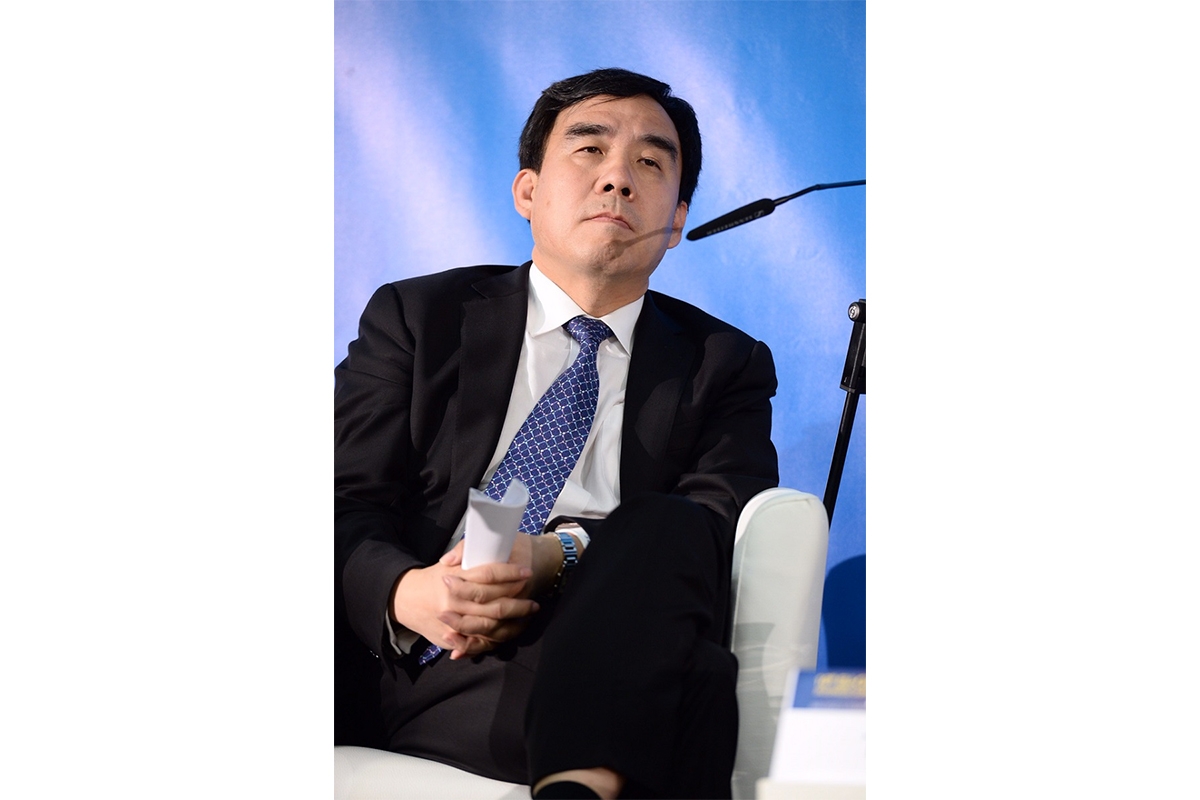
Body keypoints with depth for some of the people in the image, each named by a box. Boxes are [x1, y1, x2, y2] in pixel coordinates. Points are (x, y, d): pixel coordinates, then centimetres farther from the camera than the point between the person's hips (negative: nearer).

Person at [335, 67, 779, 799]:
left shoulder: (724, 366, 20)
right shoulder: (417, 318, 19)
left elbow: (722, 520, 1)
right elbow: (348, 502, 9)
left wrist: (558, 555, -19)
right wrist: (405, 591, -16)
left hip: (602, 655, 2)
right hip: (417, 663, -2)